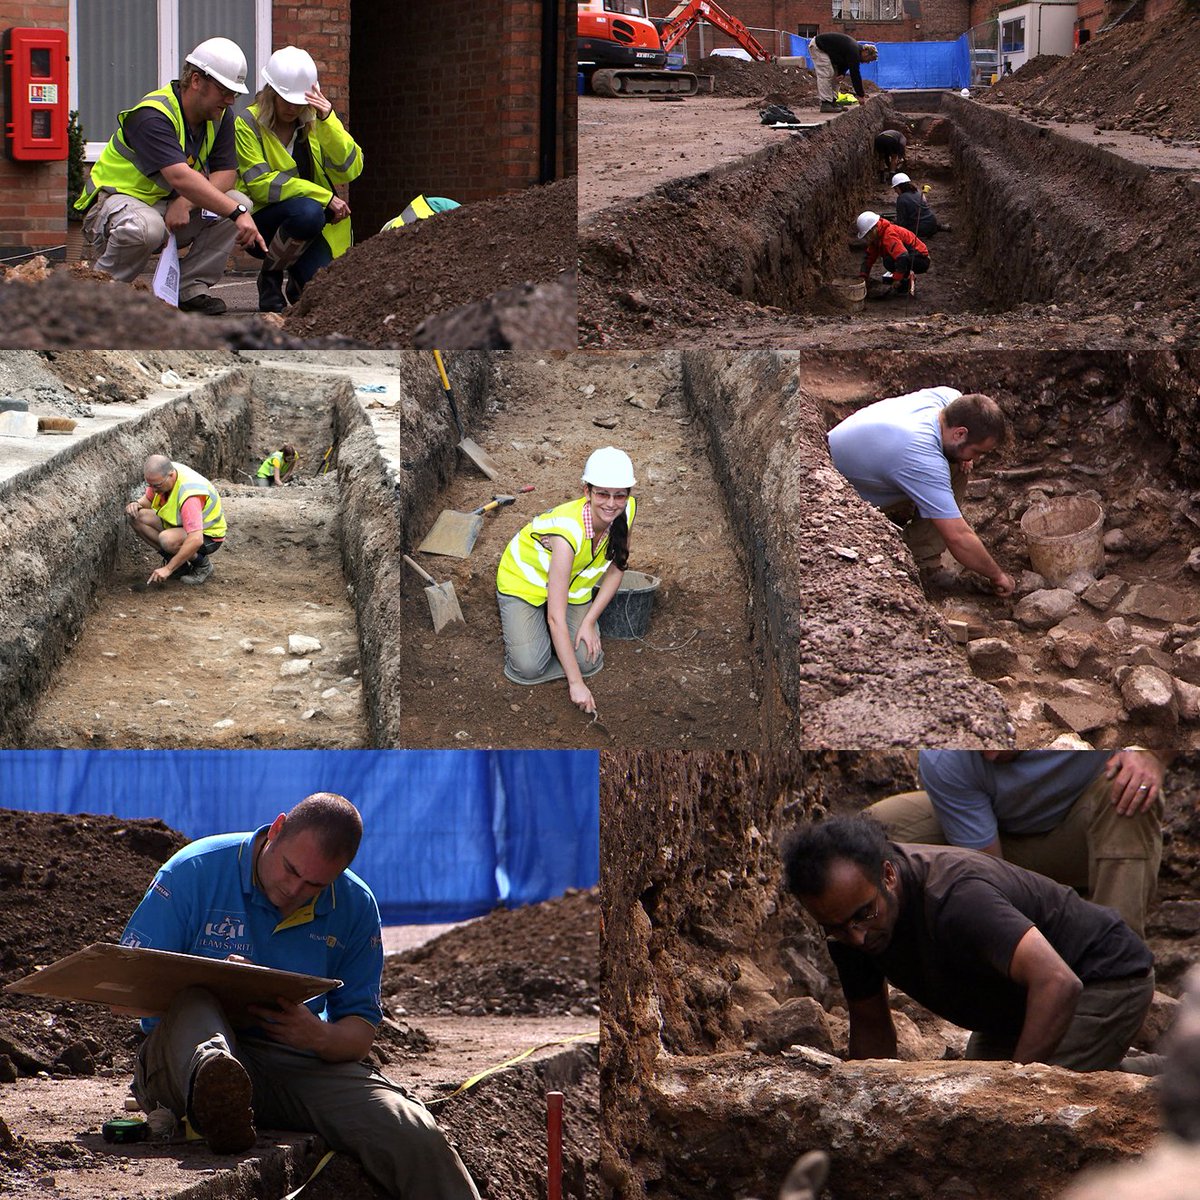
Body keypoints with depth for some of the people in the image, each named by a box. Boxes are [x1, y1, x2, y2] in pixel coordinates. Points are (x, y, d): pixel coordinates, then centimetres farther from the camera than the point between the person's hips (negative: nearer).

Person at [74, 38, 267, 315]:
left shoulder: (218, 116, 1)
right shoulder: (152, 116, -26)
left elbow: (226, 173, -6)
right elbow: (180, 177, -39)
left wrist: (184, 202, -25)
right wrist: (237, 214, -47)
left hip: (169, 208, 7)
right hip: (115, 198, -7)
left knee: (237, 201, -14)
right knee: (145, 227, -42)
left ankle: (189, 290, -8)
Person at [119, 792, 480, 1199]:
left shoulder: (355, 907, 8)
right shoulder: (195, 871, -3)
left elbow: (361, 1031, 9)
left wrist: (321, 1038, -16)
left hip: (302, 1064, 3)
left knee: (414, 1137, -25)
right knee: (192, 1005, -40)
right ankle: (217, 1105, -70)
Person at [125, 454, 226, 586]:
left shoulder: (189, 494, -37)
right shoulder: (159, 476, -12)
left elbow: (195, 540, -42)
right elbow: (147, 500, 10)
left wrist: (168, 569, -39)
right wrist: (136, 504, -16)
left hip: (207, 534, -8)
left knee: (168, 539, -37)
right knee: (137, 517, -10)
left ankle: (202, 564, -7)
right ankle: (178, 561, 1)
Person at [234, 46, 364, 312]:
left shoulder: (315, 122, 5)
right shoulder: (248, 125, -8)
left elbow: (350, 169, -8)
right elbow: (260, 185, -17)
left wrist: (328, 120, -21)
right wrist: (324, 197, -21)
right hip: (262, 224, -3)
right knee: (308, 212, -36)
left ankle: (298, 275, 16)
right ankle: (269, 278, -9)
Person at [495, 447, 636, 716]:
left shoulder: (625, 511, -25)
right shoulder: (569, 532, -42)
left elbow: (616, 569, -6)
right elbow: (556, 616, -39)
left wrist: (589, 622, -15)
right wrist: (575, 683, -39)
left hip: (575, 585, 5)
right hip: (524, 581, -5)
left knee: (588, 661, -11)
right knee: (529, 667, -16)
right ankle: (515, 624, 17)